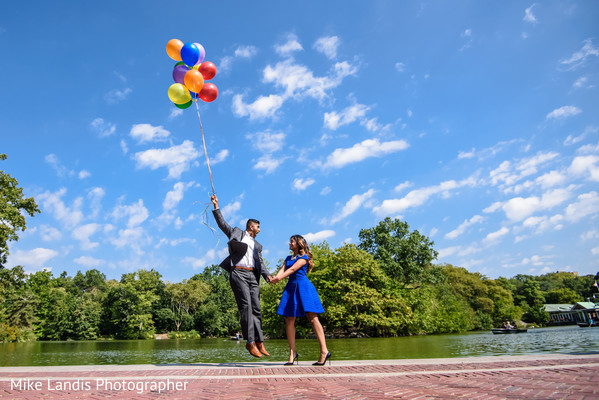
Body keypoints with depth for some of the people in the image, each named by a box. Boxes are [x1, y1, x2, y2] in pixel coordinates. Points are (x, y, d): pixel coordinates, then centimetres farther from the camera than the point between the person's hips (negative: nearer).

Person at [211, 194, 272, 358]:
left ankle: (259, 342, 3)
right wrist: (216, 207, 0)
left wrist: (267, 275, -6)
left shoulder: (257, 245, 25)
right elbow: (222, 224, 9)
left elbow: (260, 263, 13)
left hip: (252, 276, 5)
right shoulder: (237, 233, 17)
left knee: (256, 308, 1)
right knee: (246, 306, -13)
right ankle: (250, 342, -11)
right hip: (238, 274, -5)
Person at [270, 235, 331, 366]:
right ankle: (292, 353, 4)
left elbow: (293, 269, -13)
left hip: (303, 287, -6)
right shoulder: (288, 258, 23)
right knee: (289, 320, -1)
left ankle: (324, 351, -10)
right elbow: (282, 270, 7)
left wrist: (280, 278, -27)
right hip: (291, 287, 7)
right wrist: (275, 278, -15)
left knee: (312, 318, -11)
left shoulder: (304, 257, 2)